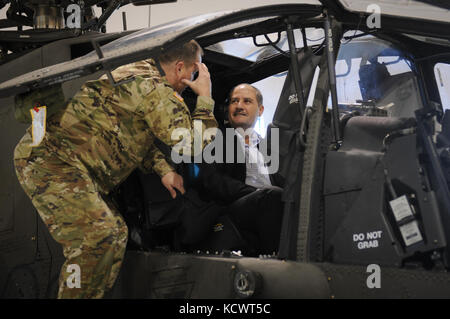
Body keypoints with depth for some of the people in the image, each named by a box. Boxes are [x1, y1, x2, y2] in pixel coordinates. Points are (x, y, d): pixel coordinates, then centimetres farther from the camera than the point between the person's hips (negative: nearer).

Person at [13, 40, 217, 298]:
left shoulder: (141, 73, 19)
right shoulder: (154, 89, -14)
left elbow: (139, 138, 28)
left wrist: (163, 169, 14)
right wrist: (205, 97, -1)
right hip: (49, 157, -11)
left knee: (115, 231, 11)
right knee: (98, 233, -23)